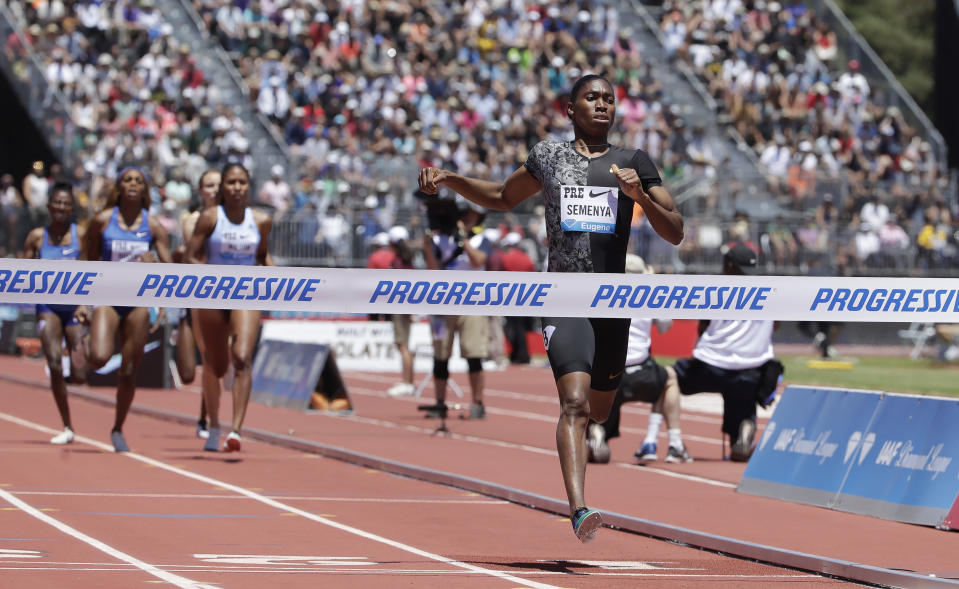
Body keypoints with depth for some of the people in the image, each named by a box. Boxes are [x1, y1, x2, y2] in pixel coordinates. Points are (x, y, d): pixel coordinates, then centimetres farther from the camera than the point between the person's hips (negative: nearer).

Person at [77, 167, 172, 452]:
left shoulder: (154, 227, 2)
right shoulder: (102, 221, 1)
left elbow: (170, 269, -2)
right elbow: (89, 264, 9)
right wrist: (83, 302, 2)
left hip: (138, 301, 1)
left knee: (128, 372, 2)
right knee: (98, 359, -25)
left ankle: (118, 430, 19)